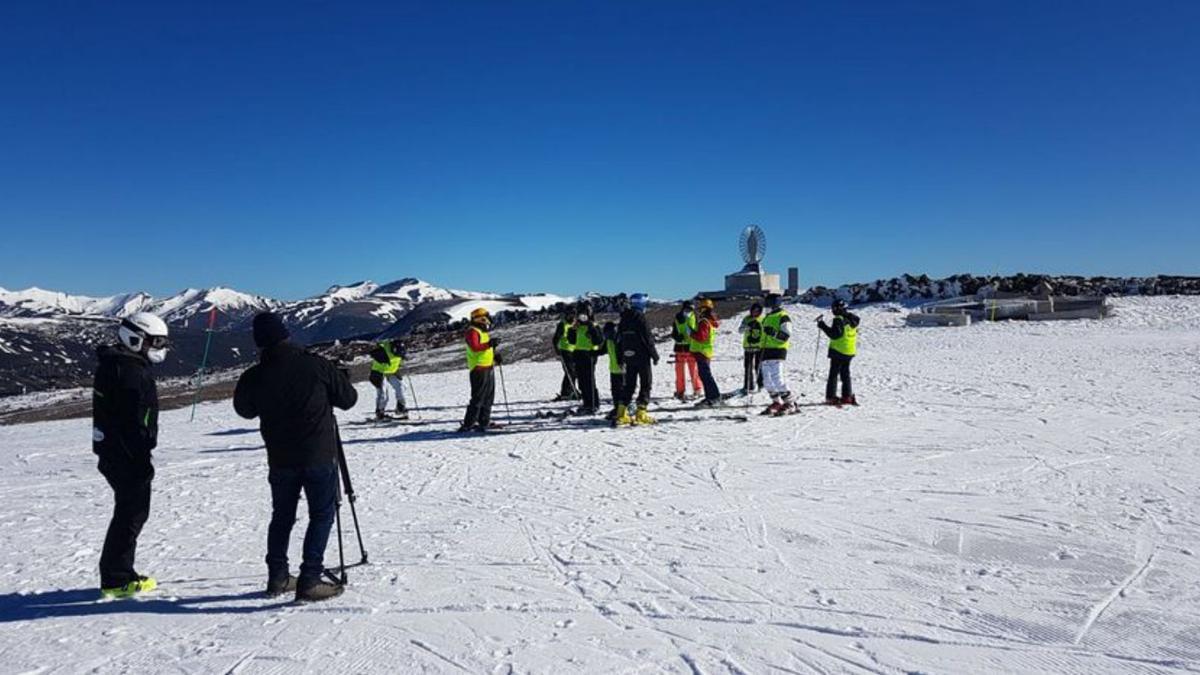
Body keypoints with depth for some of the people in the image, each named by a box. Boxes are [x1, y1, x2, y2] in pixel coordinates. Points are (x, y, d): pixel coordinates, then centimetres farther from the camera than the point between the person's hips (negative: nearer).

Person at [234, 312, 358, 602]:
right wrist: (339, 379, 15)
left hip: (280, 459, 4)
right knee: (322, 515, 5)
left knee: (282, 516, 19)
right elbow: (348, 399, -3)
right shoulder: (316, 365, -14)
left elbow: (245, 409, 14)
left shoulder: (254, 377, -6)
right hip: (319, 456, -3)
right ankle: (309, 581, 0)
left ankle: (278, 578, 27)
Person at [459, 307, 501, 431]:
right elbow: (475, 347, -26)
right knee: (478, 398, -11)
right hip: (479, 369, -10)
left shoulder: (483, 332, 20)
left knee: (488, 397, 13)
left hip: (488, 368, 10)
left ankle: (484, 422, 20)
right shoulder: (472, 332, -10)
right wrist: (489, 344, -35)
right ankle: (468, 424, -9)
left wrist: (494, 356, 13)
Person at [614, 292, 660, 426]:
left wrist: (620, 358, 18)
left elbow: (619, 340, 12)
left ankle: (621, 414, 9)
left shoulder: (623, 320, 9)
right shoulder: (640, 318, -12)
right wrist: (655, 355, -4)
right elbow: (648, 339, -13)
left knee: (629, 385, 13)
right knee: (646, 384, 2)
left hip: (628, 358, 7)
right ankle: (641, 414, -3)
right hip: (642, 356, -6)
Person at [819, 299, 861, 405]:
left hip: (838, 351, -8)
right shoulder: (853, 319, 8)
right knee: (845, 374, 16)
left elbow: (835, 334, -24)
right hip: (850, 352, 8)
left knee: (833, 374, -1)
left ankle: (831, 396, -3)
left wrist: (823, 326, -18)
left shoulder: (839, 320, -17)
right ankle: (847, 396, 16)